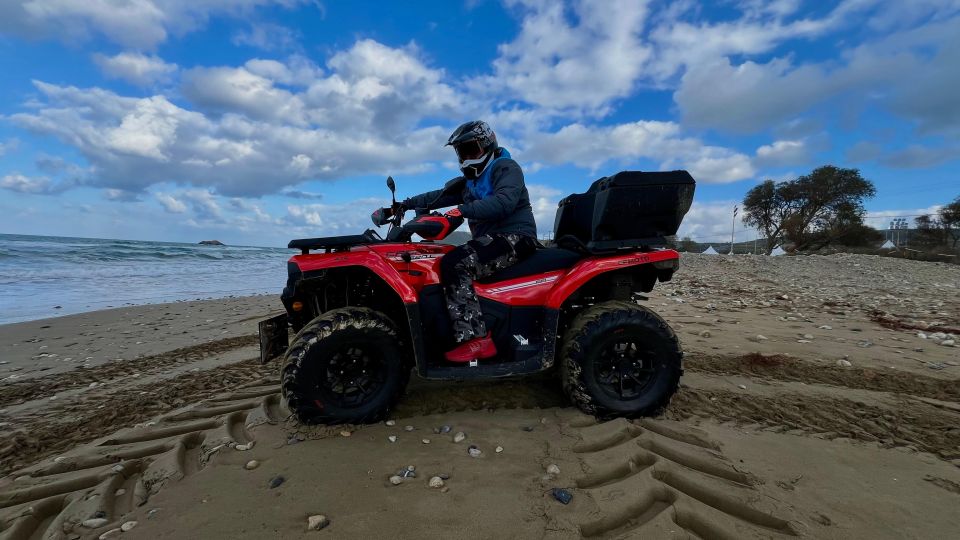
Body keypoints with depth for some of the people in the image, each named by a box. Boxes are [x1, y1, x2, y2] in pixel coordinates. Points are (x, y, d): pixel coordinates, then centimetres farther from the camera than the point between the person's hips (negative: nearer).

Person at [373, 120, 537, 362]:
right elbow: (437, 196, 12)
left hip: (515, 237, -9)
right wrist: (400, 206, 1)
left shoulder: (506, 168, -3)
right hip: (491, 239, 9)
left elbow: (504, 202, -23)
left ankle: (476, 339, -29)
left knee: (454, 263, -27)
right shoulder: (469, 181, 23)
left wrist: (462, 210, -31)